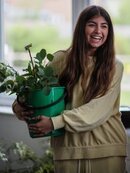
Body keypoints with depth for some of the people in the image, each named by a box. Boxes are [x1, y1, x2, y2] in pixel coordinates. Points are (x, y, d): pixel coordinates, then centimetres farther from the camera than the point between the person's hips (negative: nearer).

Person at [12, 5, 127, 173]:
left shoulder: (114, 67, 1)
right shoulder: (61, 60, 3)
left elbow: (100, 108, -11)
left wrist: (55, 122, -20)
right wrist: (19, 106, -12)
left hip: (107, 147, 0)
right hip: (68, 147, 1)